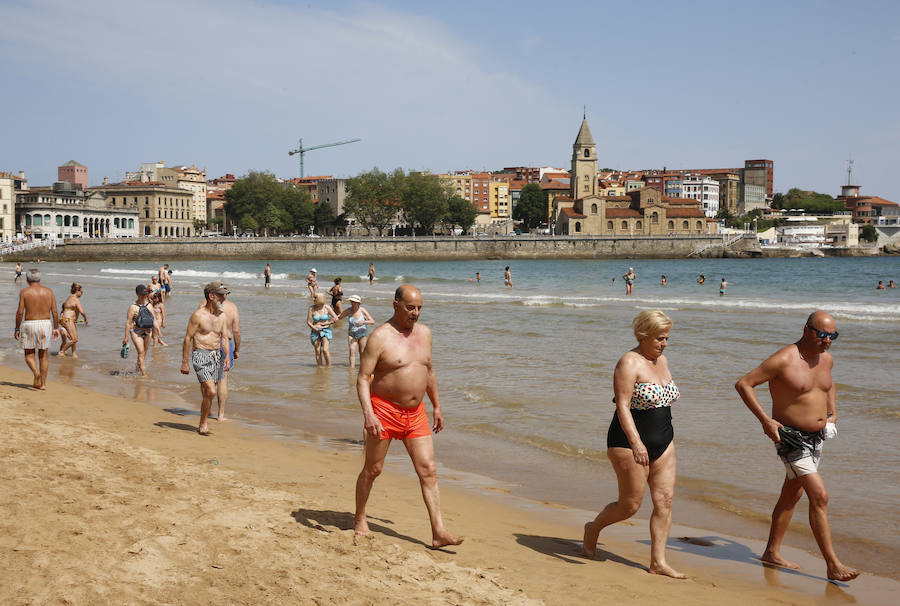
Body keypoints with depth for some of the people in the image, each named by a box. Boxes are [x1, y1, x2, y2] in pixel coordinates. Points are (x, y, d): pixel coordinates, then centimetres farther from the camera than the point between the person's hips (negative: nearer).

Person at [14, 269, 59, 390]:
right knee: (43, 354, 11)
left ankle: (36, 372, -19)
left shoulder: (24, 292, -4)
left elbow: (20, 312, -8)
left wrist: (17, 329, 0)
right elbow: (54, 312, 2)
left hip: (29, 325, -3)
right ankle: (42, 383, 11)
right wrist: (56, 328, 9)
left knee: (29, 354, 9)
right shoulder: (48, 291, 4)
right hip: (46, 324, 3)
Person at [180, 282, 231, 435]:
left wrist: (227, 356, 4)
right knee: (211, 392, -16)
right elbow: (188, 338, -7)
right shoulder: (198, 315, -10)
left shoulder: (222, 315, 10)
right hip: (202, 355, -6)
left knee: (207, 393, 12)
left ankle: (203, 424, 25)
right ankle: (203, 424, 0)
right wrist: (184, 363, -7)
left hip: (217, 356, 6)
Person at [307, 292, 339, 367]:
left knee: (325, 350, -14)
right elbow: (308, 322, -4)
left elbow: (336, 318, -2)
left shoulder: (327, 307, -5)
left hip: (326, 330, -1)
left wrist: (325, 323, -5)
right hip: (315, 331, 2)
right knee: (318, 352, 3)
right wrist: (316, 329, -14)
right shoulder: (312, 308, -4)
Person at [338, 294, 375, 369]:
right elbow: (339, 317, 6)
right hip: (352, 334, 2)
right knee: (352, 351, -12)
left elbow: (372, 321, -11)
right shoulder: (349, 310, -4)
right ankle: (352, 367, -13)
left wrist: (363, 322, -27)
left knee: (362, 353, 4)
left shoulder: (362, 310, -11)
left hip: (362, 334, -2)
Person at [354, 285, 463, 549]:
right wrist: (368, 414, -26)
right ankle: (359, 519, 29)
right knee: (372, 469, 8)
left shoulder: (424, 333, 8)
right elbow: (363, 378, -14)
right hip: (384, 410, -5)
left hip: (415, 413, 5)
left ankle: (439, 532, -2)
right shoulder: (380, 337, -12)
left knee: (428, 470, -2)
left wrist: (437, 407, 20)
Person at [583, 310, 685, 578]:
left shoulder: (662, 361, 11)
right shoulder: (629, 363, -15)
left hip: (663, 443, 8)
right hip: (630, 443, -8)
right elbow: (622, 406, -23)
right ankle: (593, 528, 27)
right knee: (630, 504, 0)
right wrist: (636, 442, -32)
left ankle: (658, 561, 8)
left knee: (665, 501, 2)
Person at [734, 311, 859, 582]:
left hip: (816, 437, 8)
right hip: (791, 437, -8)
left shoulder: (826, 359, 5)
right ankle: (833, 565, -9)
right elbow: (743, 384, -16)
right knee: (819, 496, -14)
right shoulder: (784, 360, -19)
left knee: (791, 496, 16)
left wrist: (832, 414, 16)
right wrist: (765, 420, -20)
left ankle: (772, 552, 30)